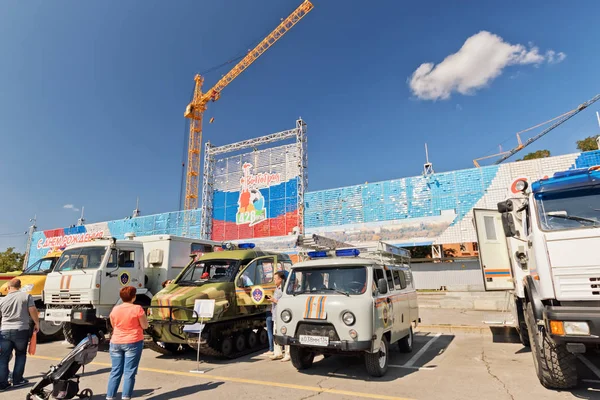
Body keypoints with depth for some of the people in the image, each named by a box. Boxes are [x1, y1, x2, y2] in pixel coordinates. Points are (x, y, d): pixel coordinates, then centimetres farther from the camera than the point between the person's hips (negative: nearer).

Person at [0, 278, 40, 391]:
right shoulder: (26, 296, -3)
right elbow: (33, 311, -8)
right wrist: (37, 324, 6)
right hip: (21, 330, -2)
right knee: (20, 355, 13)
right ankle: (17, 380, 15)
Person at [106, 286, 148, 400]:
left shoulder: (115, 309, 0)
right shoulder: (137, 309, -14)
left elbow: (114, 325, 15)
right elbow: (145, 326, -6)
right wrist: (142, 315, 8)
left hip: (116, 343, 5)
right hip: (133, 343, -4)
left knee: (115, 371, 13)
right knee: (129, 372, 2)